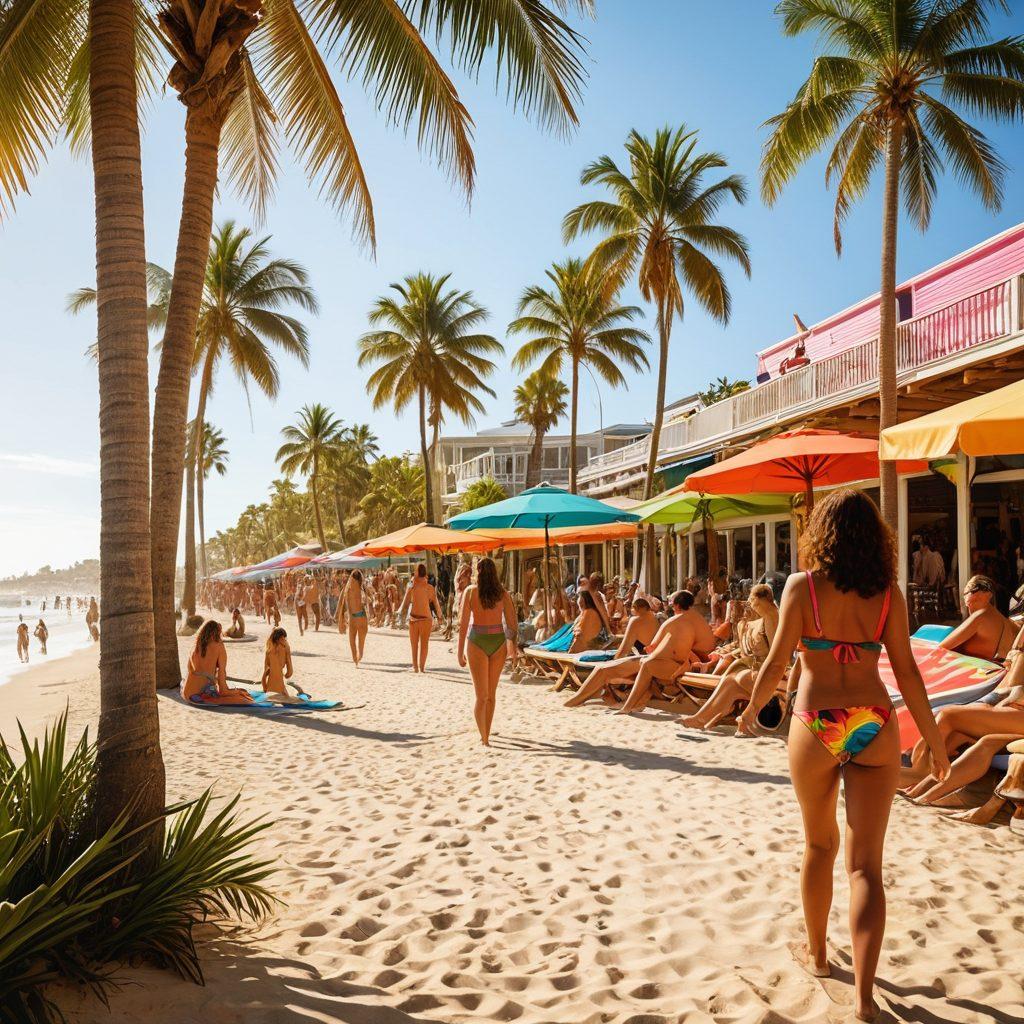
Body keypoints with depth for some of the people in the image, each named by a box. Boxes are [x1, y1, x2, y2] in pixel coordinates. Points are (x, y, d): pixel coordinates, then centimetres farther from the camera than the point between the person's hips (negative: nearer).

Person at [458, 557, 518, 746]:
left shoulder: (471, 591, -5)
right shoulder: (502, 593, 0)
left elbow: (463, 623, -8)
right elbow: (512, 622, -1)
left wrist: (460, 651, -3)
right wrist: (512, 643, 15)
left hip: (477, 642, -2)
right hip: (498, 642, 2)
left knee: (481, 695, 3)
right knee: (491, 693, 17)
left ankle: (484, 737, -6)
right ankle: (486, 734, 28)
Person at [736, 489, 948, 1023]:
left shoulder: (802, 586, -6)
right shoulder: (888, 591, 0)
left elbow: (777, 663, -6)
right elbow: (906, 671, 0)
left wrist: (752, 709, 11)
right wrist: (934, 740, 10)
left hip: (816, 726, -1)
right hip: (874, 727, 1)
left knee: (819, 844, 20)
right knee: (866, 862, 5)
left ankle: (816, 953, 37)